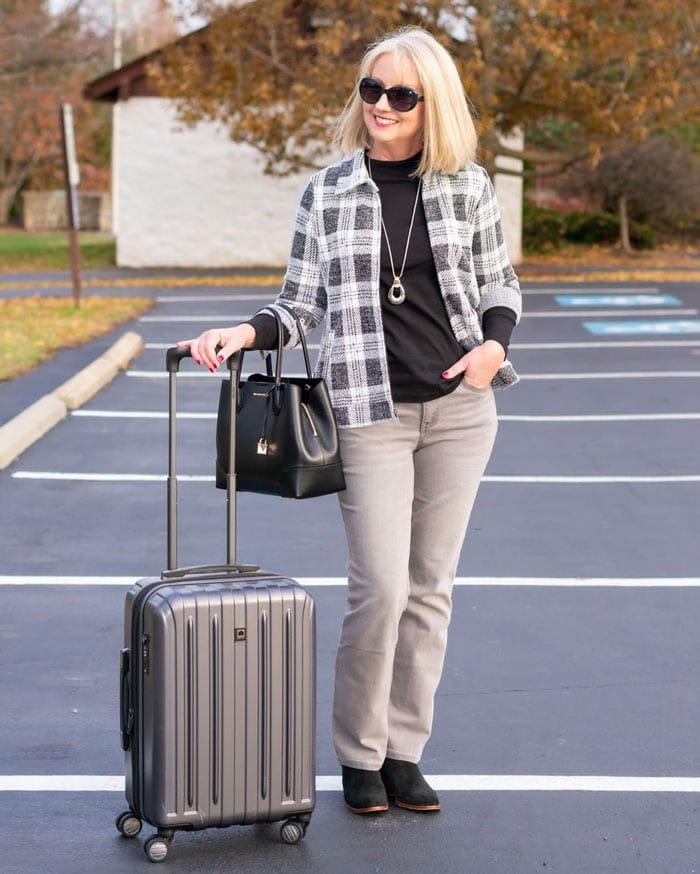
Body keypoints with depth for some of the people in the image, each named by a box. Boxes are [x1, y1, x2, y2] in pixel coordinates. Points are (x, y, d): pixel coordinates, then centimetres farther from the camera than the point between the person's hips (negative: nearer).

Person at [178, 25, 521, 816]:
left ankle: (404, 751, 18)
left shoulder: (468, 188, 4)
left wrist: (495, 343, -8)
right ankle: (359, 756, 9)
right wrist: (244, 334, -14)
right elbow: (301, 305, 4)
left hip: (460, 406, 2)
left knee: (430, 586, 7)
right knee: (381, 588, -9)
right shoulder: (327, 194, 1)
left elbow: (499, 286, 12)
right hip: (371, 410, -2)